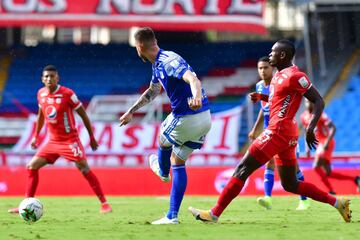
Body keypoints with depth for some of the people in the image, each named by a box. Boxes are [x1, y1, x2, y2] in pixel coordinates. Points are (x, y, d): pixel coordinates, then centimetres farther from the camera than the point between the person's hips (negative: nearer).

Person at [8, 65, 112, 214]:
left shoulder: (67, 94, -14)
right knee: (32, 167, -1)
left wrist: (92, 137, -4)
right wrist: (35, 136, 20)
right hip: (53, 141, 6)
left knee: (84, 169, -14)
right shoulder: (41, 94, 2)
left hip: (69, 140, -6)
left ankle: (104, 203, -7)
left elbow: (83, 115, -6)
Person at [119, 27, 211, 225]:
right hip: (204, 119, 9)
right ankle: (172, 216, 15)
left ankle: (163, 171, 53)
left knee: (164, 140, 22)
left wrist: (196, 97, -57)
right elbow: (153, 91, 32)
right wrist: (131, 111, 41)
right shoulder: (158, 64, 13)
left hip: (186, 118, -9)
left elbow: (193, 79, -36)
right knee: (177, 162, 16)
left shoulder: (168, 61, -18)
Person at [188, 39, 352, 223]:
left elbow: (319, 101, -14)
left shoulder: (293, 76, -13)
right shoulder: (280, 75, 16)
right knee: (290, 184, 13)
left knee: (243, 169, -7)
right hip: (287, 134, 10)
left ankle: (214, 213, -4)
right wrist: (261, 97, 15)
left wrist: (310, 128, -26)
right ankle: (336, 202, 12)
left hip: (278, 132, -10)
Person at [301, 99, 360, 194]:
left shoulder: (319, 114, -13)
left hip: (326, 143, -8)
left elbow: (333, 128, -18)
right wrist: (307, 147, 12)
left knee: (316, 166, -22)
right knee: (328, 173, 7)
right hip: (319, 144, 8)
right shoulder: (304, 116, 8)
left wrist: (327, 142, -29)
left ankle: (331, 191, -15)